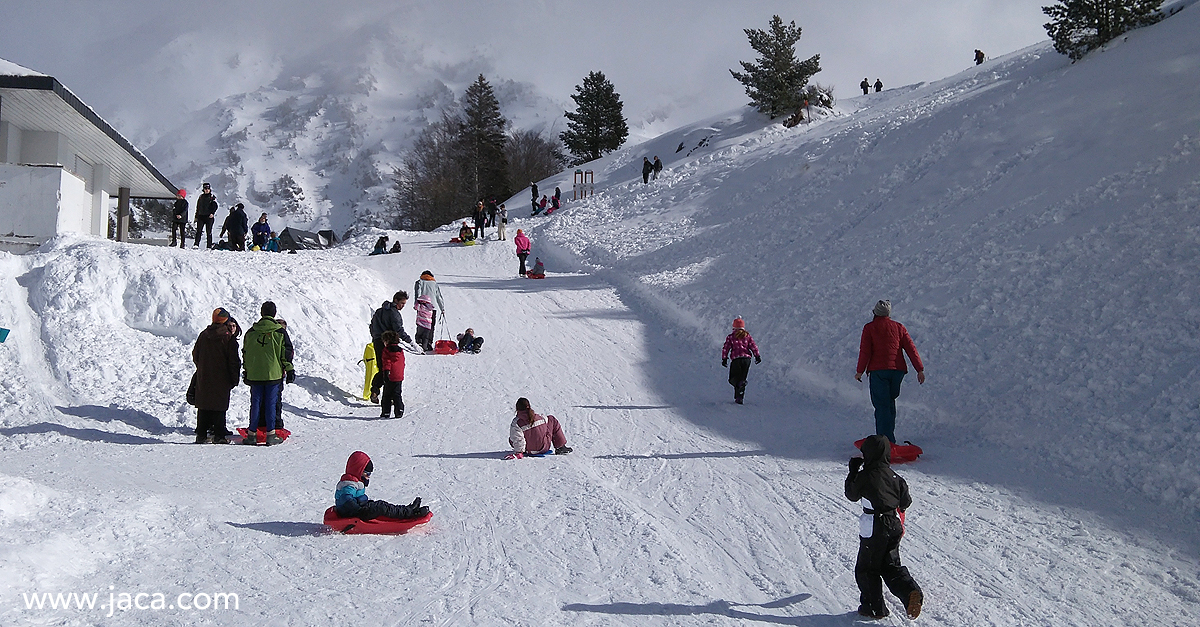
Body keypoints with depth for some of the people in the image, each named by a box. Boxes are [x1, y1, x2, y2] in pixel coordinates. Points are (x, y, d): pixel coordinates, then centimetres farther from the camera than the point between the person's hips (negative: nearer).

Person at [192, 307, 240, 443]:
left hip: (203, 378, 4)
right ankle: (218, 435, -2)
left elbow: (195, 355, 13)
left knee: (203, 406, 9)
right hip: (221, 379, -4)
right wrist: (234, 379, 0)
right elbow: (234, 361, -8)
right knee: (219, 406, 0)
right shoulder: (228, 338, -9)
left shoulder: (203, 335, 6)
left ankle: (201, 435, 11)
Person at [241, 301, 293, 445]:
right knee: (271, 403, 1)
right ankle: (271, 434, 1)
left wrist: (246, 371, 19)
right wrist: (289, 369, 9)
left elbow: (245, 353, 10)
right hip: (274, 374, -2)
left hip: (254, 375, 2)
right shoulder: (280, 332, -5)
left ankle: (251, 434, 8)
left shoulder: (251, 332, 3)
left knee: (255, 403, 7)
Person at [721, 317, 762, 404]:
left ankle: (740, 384, -30)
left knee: (733, 379, 5)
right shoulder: (747, 336, 10)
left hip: (736, 359, -3)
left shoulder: (730, 337, 4)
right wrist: (757, 356, 8)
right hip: (747, 358, 3)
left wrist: (724, 359, 3)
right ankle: (739, 398, 4)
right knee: (742, 378, 11)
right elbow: (753, 346, 5)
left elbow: (725, 348, 0)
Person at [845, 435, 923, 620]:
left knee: (866, 568, 8)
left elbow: (852, 494, 2)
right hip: (894, 526, 6)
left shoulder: (865, 476, -13)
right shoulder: (894, 476, 3)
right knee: (891, 565, 16)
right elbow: (905, 502, 11)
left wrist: (853, 472, 11)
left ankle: (874, 607, 11)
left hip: (873, 528, -6)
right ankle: (910, 591, -6)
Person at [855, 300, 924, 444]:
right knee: (890, 402, 18)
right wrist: (920, 369, 7)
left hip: (878, 371, -4)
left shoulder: (869, 328, 1)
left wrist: (860, 371, 1)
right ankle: (889, 435, 21)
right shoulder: (899, 327, 10)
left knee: (882, 406, -4)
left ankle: (886, 440, -12)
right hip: (897, 370, 4)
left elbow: (865, 351, -6)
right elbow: (911, 348, 6)